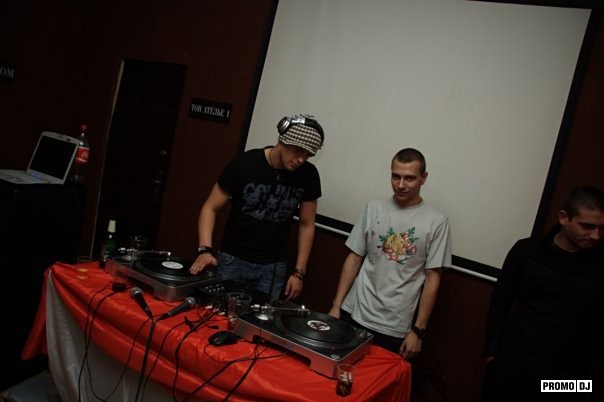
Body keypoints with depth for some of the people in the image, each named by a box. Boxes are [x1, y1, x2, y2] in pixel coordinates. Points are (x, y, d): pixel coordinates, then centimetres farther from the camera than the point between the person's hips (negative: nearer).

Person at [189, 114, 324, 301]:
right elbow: (210, 208, -7)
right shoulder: (244, 164, -14)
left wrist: (299, 272, -1)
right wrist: (205, 249, -22)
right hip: (232, 260, -1)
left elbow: (306, 225, 3)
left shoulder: (308, 175, -7)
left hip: (273, 267, 2)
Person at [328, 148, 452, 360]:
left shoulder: (437, 222, -6)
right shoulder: (373, 208, 2)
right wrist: (336, 306, 3)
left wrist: (418, 330, -4)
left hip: (394, 329, -2)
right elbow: (354, 259, 5)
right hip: (353, 314, 3)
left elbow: (432, 278, -4)